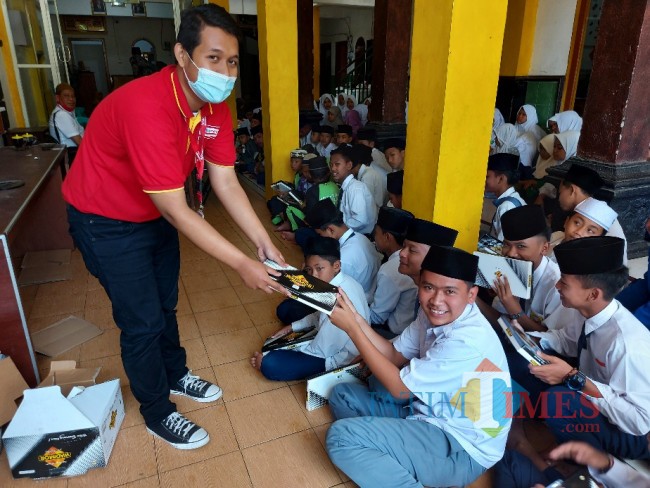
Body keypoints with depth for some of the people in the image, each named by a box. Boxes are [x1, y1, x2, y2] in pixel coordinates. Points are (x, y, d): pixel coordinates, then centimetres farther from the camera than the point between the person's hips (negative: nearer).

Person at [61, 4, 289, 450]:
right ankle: (158, 413, 26)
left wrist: (266, 245, -18)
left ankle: (176, 375, 45)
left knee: (165, 304, 21)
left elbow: (227, 183, -10)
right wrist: (242, 265, -32)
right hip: (107, 222, -7)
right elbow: (177, 212, -34)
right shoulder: (147, 108, -36)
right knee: (142, 321, 3)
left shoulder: (216, 107, -11)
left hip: (156, 214, 7)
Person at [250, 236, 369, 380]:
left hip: (338, 360, -9)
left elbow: (320, 350, -24)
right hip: (333, 342, 9)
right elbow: (322, 316, 13)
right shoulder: (343, 281, -6)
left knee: (270, 365, -19)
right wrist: (292, 327, 6)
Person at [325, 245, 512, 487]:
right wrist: (356, 319, -7)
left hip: (462, 448, -9)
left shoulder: (467, 340, -29)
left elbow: (398, 387, -21)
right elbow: (395, 355, 7)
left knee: (341, 436, -21)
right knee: (342, 395, 10)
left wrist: (351, 328, -17)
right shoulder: (433, 313, -3)